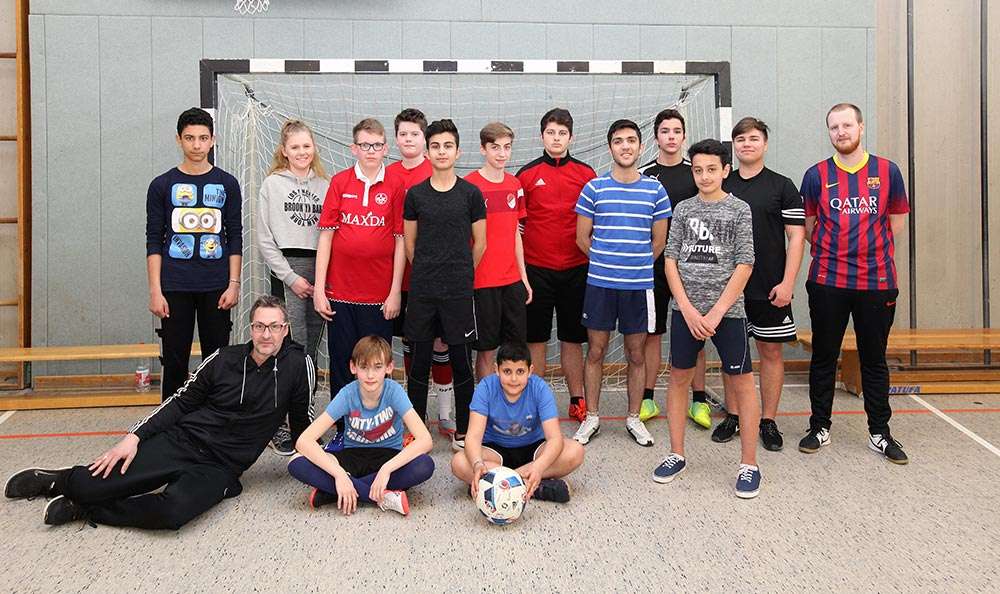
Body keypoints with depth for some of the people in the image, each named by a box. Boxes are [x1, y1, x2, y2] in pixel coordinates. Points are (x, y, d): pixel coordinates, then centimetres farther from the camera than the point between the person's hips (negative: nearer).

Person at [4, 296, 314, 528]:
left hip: (219, 468, -2)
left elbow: (302, 421, 7)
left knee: (174, 511, -33)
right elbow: (183, 400, 8)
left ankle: (86, 509, -8)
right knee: (89, 484, -13)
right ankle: (57, 481, 23)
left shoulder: (298, 365, -5)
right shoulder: (224, 359, 0)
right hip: (180, 440, 2)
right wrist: (135, 435, -1)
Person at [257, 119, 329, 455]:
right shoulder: (273, 184, 4)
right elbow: (265, 240, 0)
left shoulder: (324, 185, 13)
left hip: (320, 272, 3)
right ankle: (280, 424, 0)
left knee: (311, 349, 7)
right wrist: (290, 277, -7)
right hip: (287, 272, -3)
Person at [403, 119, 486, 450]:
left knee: (461, 361, 4)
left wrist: (460, 274, 10)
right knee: (419, 361, 7)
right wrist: (428, 273, 11)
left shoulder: (471, 193, 2)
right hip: (421, 291, 1)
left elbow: (479, 243, 6)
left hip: (459, 292, -1)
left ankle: (463, 432, 18)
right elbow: (409, 243, 11)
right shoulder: (415, 194, 5)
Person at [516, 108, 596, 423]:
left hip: (575, 269, 1)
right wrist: (518, 268, -1)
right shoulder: (527, 174, 2)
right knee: (536, 338, 5)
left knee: (572, 338, 9)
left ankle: (577, 401, 19)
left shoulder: (586, 174, 5)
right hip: (536, 269, -1)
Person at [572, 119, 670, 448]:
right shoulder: (594, 187, 1)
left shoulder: (655, 190, 4)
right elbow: (582, 238, 5)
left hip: (639, 285, 1)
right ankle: (591, 417, 21)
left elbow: (658, 241, 10)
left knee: (636, 354, 9)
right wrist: (606, 263, 10)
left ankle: (634, 418, 24)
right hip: (599, 284, 0)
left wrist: (635, 265, 12)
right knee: (595, 351, 7)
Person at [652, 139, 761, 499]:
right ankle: (677, 455, 21)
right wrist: (688, 310, -7)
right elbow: (671, 260, 3)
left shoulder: (739, 210, 0)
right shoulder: (683, 209, 8)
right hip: (686, 310, 3)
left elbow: (744, 266, -5)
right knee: (678, 378, 7)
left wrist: (716, 313, -11)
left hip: (727, 310, -3)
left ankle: (749, 464, 10)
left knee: (742, 383, -1)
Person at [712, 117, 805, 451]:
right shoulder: (721, 186, 9)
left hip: (769, 288, -2)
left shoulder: (781, 186, 1)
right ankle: (732, 416, 20)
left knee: (771, 352, 4)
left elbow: (796, 236, -3)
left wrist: (787, 282, -11)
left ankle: (768, 422, 14)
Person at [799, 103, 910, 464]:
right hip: (828, 282, 0)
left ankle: (880, 433, 21)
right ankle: (820, 428, 20)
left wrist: (871, 249, 6)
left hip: (877, 282, 1)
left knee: (874, 360, 9)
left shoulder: (887, 171, 4)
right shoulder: (816, 175, 2)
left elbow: (897, 220, 12)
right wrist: (831, 251, 5)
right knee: (824, 358, 7)